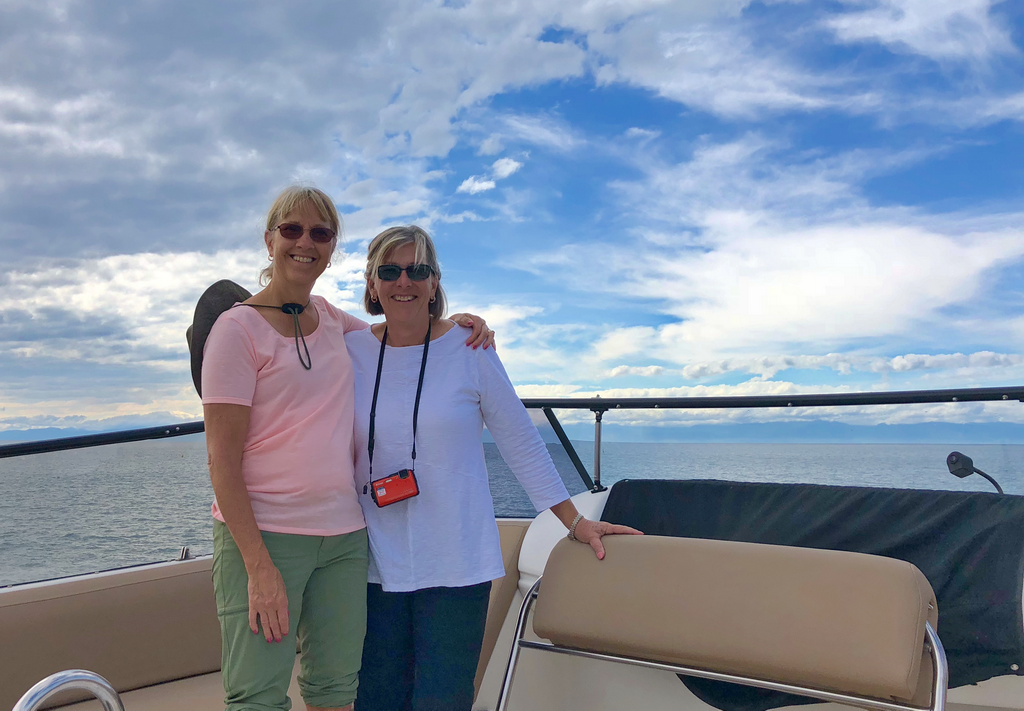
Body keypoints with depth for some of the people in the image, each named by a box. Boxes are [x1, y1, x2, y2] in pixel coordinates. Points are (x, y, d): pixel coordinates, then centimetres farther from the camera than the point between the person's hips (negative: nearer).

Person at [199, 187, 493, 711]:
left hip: (344, 535, 5)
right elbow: (221, 459, -11)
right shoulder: (239, 327, -6)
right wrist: (259, 566, -18)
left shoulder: (331, 319, 9)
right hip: (263, 533, -5)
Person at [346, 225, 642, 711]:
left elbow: (521, 442, 1)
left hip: (456, 566, -2)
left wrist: (574, 521, 1)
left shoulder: (469, 347, -5)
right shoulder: (351, 352, 2)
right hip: (376, 565, 3)